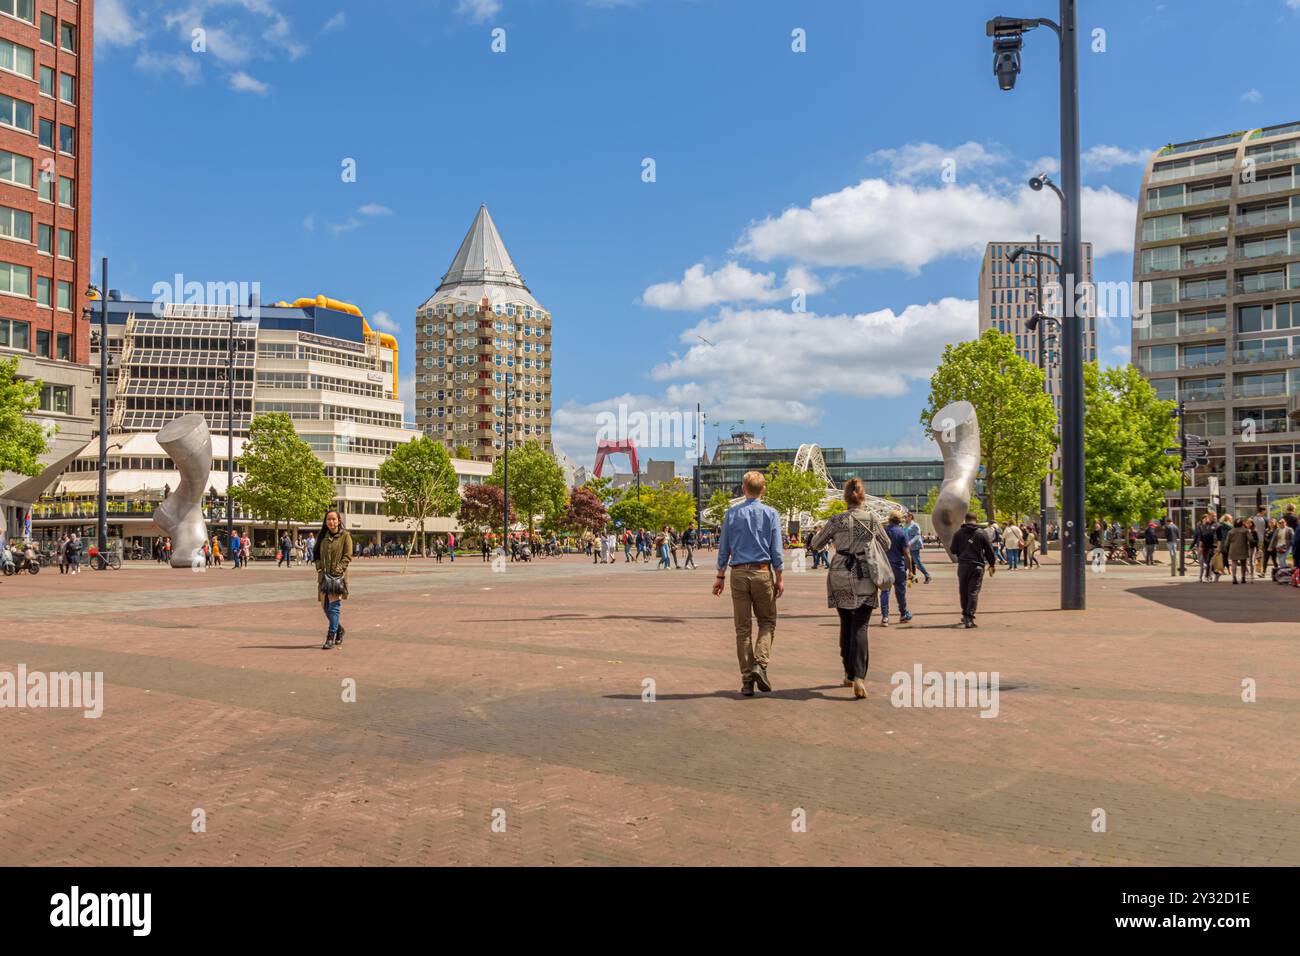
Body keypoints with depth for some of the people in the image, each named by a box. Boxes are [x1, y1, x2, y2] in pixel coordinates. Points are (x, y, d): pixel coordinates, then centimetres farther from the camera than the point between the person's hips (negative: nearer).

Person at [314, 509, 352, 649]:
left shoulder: (345, 535, -2)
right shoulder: (323, 536, 13)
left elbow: (348, 556, -6)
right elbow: (317, 554, 18)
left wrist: (339, 569, -17)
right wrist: (319, 568, 2)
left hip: (338, 575, -5)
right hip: (324, 575, 6)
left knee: (334, 605, -11)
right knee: (325, 606, 8)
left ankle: (331, 637, -11)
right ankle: (339, 629, 29)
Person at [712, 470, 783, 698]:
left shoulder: (732, 513, 3)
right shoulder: (771, 514, -1)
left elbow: (724, 548, 4)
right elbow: (776, 551, -3)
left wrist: (721, 576, 11)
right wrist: (779, 579, 3)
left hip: (739, 574, 1)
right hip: (762, 572, -1)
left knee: (743, 627, 6)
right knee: (767, 622, 12)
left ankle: (747, 679, 7)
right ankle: (760, 664, -9)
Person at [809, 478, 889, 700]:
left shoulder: (836, 520, -1)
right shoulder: (872, 519, 0)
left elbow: (815, 545, 9)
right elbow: (886, 544, 15)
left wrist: (820, 531, 30)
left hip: (840, 577, 1)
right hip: (865, 578, -1)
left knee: (846, 625, 15)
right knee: (860, 627, -3)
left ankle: (849, 674, 22)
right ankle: (859, 676, -19)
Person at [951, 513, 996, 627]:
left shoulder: (958, 533, 2)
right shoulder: (982, 534, -1)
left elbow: (953, 550, 7)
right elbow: (989, 551, 3)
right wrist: (992, 565, 15)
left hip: (962, 565, 2)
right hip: (977, 566, -2)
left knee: (963, 591, 15)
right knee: (973, 592, -3)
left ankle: (965, 615, 25)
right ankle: (969, 618, -11)